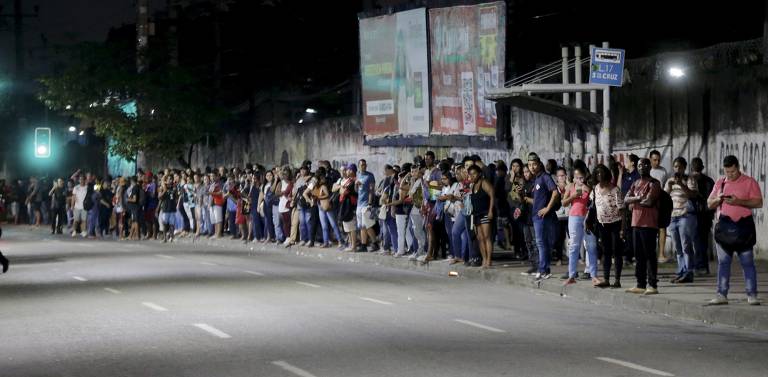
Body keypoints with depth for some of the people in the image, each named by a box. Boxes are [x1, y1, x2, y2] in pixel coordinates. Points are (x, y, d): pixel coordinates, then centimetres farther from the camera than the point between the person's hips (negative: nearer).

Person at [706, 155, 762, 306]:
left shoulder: (749, 182, 0)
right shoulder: (719, 183, 13)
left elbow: (758, 203, -8)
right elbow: (709, 204, 15)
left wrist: (739, 202, -19)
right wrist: (718, 199, -7)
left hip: (743, 226, -4)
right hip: (724, 226, 4)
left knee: (747, 262, -3)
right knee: (723, 262, 3)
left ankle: (752, 295, -1)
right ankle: (721, 295, 5)